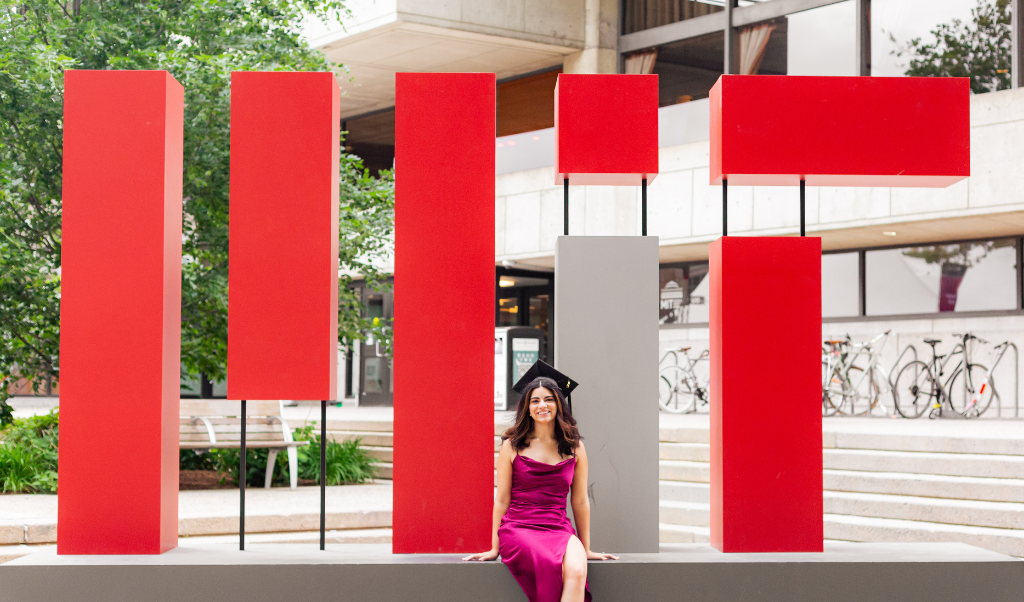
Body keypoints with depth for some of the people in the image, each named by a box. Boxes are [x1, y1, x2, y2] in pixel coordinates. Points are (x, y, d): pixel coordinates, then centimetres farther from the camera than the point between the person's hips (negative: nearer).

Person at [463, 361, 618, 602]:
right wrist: (494, 548, 7)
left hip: (560, 529, 2)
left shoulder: (575, 447, 11)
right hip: (519, 528, -2)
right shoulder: (512, 446, 6)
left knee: (577, 572, -34)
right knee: (555, 568, -36)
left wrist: (586, 549, 16)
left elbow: (580, 501, 15)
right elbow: (502, 499, 8)